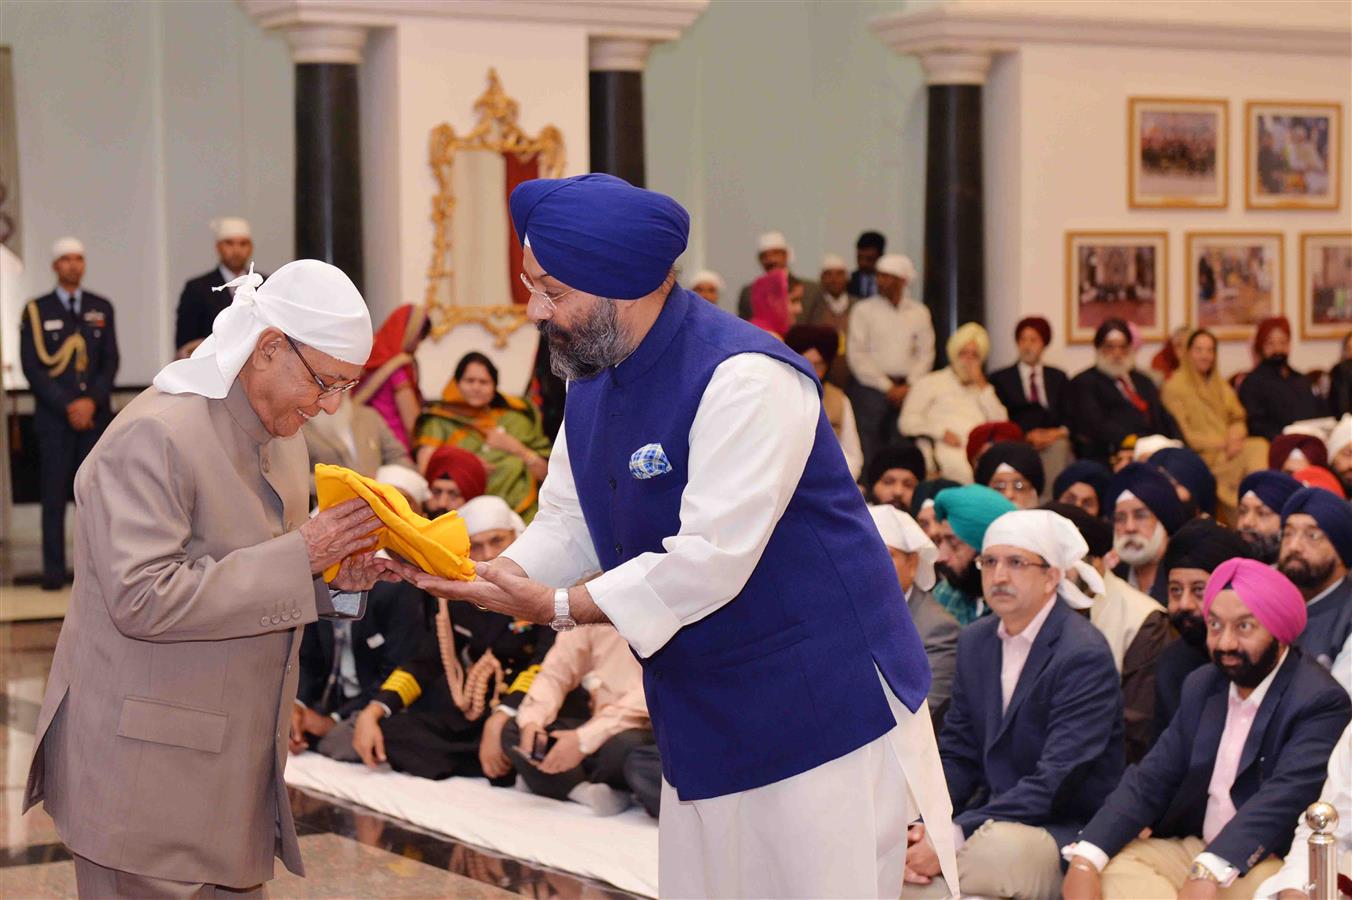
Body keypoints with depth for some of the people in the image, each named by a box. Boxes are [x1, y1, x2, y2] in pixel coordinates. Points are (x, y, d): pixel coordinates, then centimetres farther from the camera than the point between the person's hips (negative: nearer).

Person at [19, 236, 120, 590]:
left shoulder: (101, 308, 11)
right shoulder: (37, 310, 3)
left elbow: (111, 361, 7)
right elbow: (31, 367, -2)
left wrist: (92, 401, -8)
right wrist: (67, 407, -10)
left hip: (95, 413, 2)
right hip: (53, 416, -2)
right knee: (54, 495, -4)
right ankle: (54, 570, -1)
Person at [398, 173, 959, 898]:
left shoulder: (747, 381, -23)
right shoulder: (591, 382, 8)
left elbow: (710, 561, -27)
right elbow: (568, 523, 11)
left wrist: (554, 608, -23)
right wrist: (497, 576, -11)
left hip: (823, 711, -9)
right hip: (701, 723, 9)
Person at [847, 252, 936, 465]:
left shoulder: (920, 312, 11)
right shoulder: (863, 310, 3)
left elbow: (925, 354, 9)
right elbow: (856, 354, -2)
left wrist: (908, 386, -4)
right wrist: (887, 387, -6)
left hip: (908, 389, 2)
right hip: (870, 386, -2)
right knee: (869, 453, -9)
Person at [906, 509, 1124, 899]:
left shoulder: (1085, 655, -14)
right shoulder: (974, 642, 10)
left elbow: (1055, 782, -21)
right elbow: (957, 754, 10)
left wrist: (951, 837, -24)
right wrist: (926, 824, -10)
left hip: (1067, 830, -6)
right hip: (992, 816, 6)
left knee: (996, 849, -37)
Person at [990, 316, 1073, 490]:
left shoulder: (1058, 378, 24)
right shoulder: (1000, 378, 17)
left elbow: (1070, 416, 14)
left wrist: (1060, 432, -8)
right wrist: (1026, 436, -11)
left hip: (1054, 441, 2)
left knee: (1059, 447, -35)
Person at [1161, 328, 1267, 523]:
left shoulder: (1220, 385, 25)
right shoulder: (1174, 387, 2)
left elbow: (1238, 419, 17)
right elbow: (1183, 435, -6)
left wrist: (1234, 437, -7)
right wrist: (1222, 443, -13)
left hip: (1228, 449, 6)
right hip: (1202, 456, -6)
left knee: (1261, 447, -26)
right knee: (1252, 454, -29)